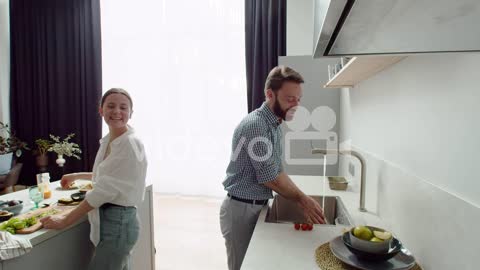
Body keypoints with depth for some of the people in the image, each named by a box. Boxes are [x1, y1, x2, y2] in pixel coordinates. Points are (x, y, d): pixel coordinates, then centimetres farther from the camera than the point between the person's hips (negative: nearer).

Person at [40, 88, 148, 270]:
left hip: (119, 223, -8)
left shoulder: (131, 144, -20)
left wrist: (65, 221, -15)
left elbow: (106, 189, -21)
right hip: (105, 220, 8)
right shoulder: (107, 140, 7)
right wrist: (78, 176, 27)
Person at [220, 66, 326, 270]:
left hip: (259, 206, 9)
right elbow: (268, 177, -20)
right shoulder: (255, 125, -23)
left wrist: (302, 198, 3)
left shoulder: (275, 124, 7)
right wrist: (302, 199, -8)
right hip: (241, 209, -8)